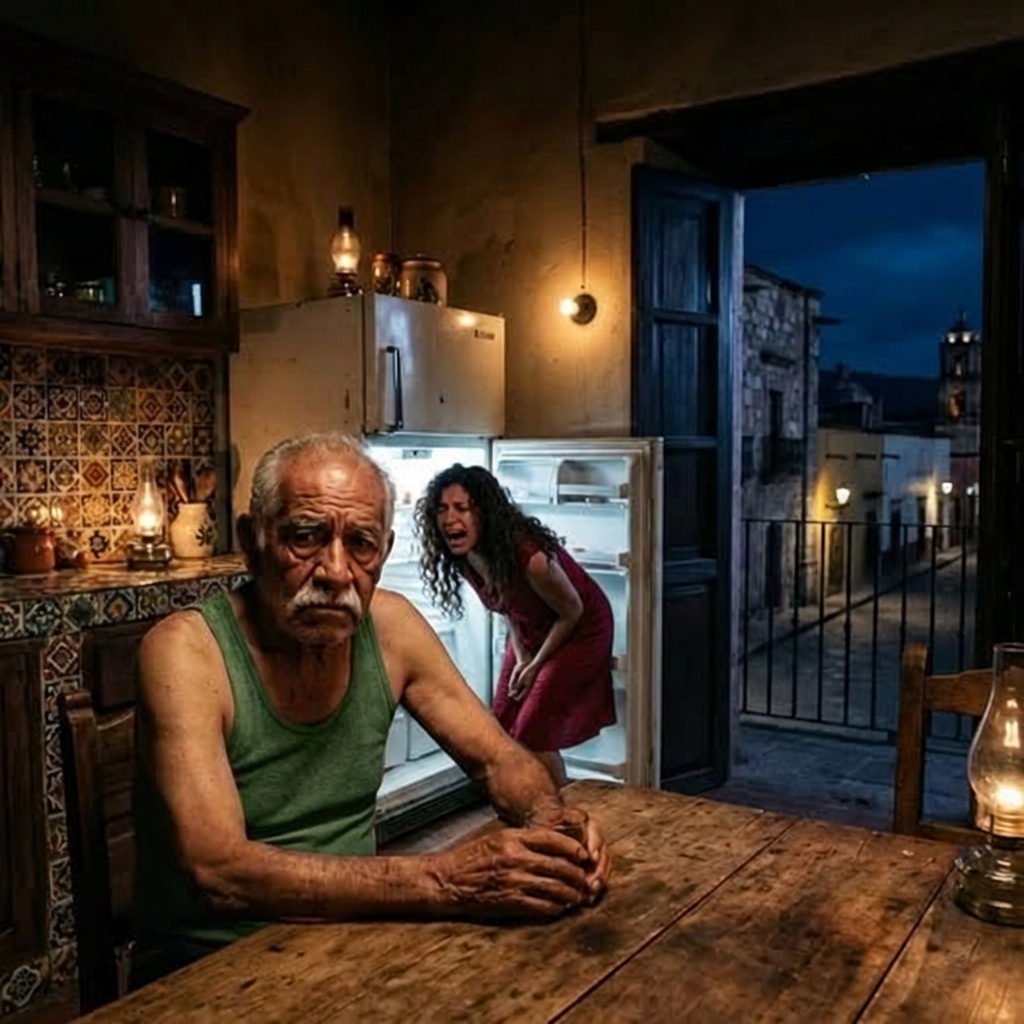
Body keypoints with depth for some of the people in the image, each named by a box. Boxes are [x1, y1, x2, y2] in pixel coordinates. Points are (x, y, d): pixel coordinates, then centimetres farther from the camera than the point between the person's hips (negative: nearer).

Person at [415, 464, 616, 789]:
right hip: (530, 633, 7)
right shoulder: (463, 559, -15)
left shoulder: (530, 557, -37)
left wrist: (536, 665, -12)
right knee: (502, 730, 8)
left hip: (580, 631, -7)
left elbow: (572, 611, -20)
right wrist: (521, 658, -4)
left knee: (532, 736, -9)